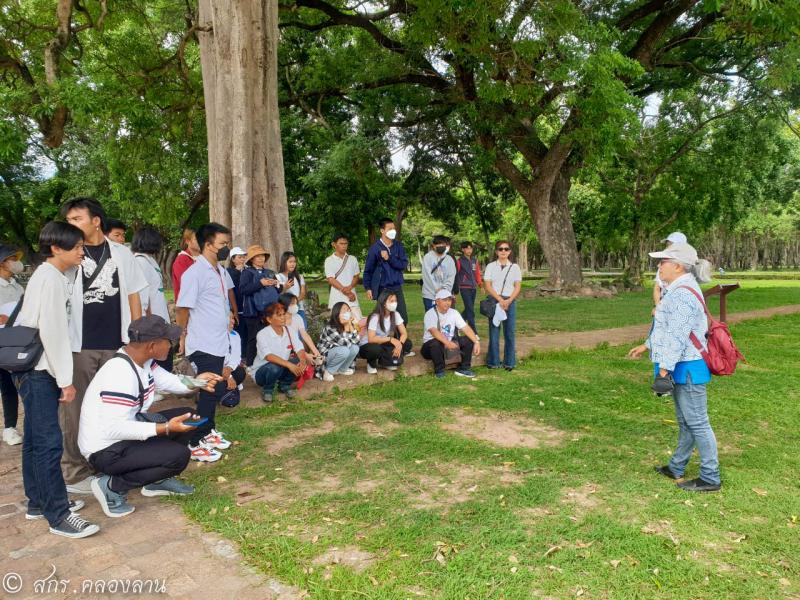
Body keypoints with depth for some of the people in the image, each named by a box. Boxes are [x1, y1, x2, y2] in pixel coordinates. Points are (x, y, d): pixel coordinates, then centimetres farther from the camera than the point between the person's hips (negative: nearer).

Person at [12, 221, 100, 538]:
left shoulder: (52, 276, 14)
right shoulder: (50, 278, -15)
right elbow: (51, 332, -20)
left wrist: (61, 376, 15)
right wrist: (65, 379, -17)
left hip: (36, 369, 10)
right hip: (38, 370, -10)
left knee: (35, 439, 15)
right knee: (48, 442, -7)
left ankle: (38, 502, 26)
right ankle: (59, 515, -2)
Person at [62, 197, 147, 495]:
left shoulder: (122, 253, 6)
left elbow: (133, 295, 10)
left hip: (117, 344, 2)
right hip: (78, 345, -2)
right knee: (76, 409, 3)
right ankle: (75, 472, 15)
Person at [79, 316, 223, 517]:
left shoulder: (142, 358, -3)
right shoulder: (121, 374, -31)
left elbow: (165, 380, 13)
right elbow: (114, 429, -31)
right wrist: (165, 428, -30)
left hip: (126, 428, 10)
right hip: (105, 449, -10)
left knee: (185, 415, 8)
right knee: (179, 455, -21)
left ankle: (158, 480, 15)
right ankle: (112, 486, -6)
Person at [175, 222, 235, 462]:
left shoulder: (222, 271, 9)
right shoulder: (194, 273, -17)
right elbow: (182, 309, -14)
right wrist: (183, 337, -5)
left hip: (219, 343, 8)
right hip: (203, 345, -8)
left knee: (214, 391, 17)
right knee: (210, 392, -4)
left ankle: (208, 432, 32)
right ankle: (194, 443, 8)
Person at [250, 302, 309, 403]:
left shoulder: (289, 331, -5)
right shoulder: (263, 334, -21)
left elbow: (299, 349, -13)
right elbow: (269, 356, -34)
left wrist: (303, 361, -35)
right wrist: (289, 365, -45)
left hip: (282, 368, 5)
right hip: (261, 371, -4)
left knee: (298, 361, -22)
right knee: (275, 366, -36)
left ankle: (284, 385, 4)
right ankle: (267, 390, -4)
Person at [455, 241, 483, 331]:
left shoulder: (475, 260, 12)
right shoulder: (459, 261, -3)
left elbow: (477, 273, 15)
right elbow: (456, 275, -2)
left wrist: (480, 282, -1)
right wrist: (456, 288, -2)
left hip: (473, 288, 6)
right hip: (464, 288, -6)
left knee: (469, 309, 12)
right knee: (470, 310, -9)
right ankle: (473, 330, -7)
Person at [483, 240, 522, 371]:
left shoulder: (515, 267, 8)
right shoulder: (490, 266, 4)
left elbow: (518, 287, 4)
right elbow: (487, 286, -2)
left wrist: (508, 300, -11)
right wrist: (500, 300, -12)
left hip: (510, 301, 1)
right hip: (494, 301, -1)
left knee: (510, 332, 2)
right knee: (494, 331, 1)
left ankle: (509, 362, 10)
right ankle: (493, 362, 10)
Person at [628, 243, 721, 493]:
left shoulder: (683, 294, -21)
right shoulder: (679, 290, 12)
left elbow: (677, 337, -25)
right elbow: (667, 327, 22)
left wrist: (664, 370, -24)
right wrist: (647, 346, 31)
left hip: (687, 368, -11)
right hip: (681, 367, 11)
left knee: (697, 423, 0)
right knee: (685, 421, 19)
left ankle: (710, 478, 12)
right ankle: (676, 467, 32)